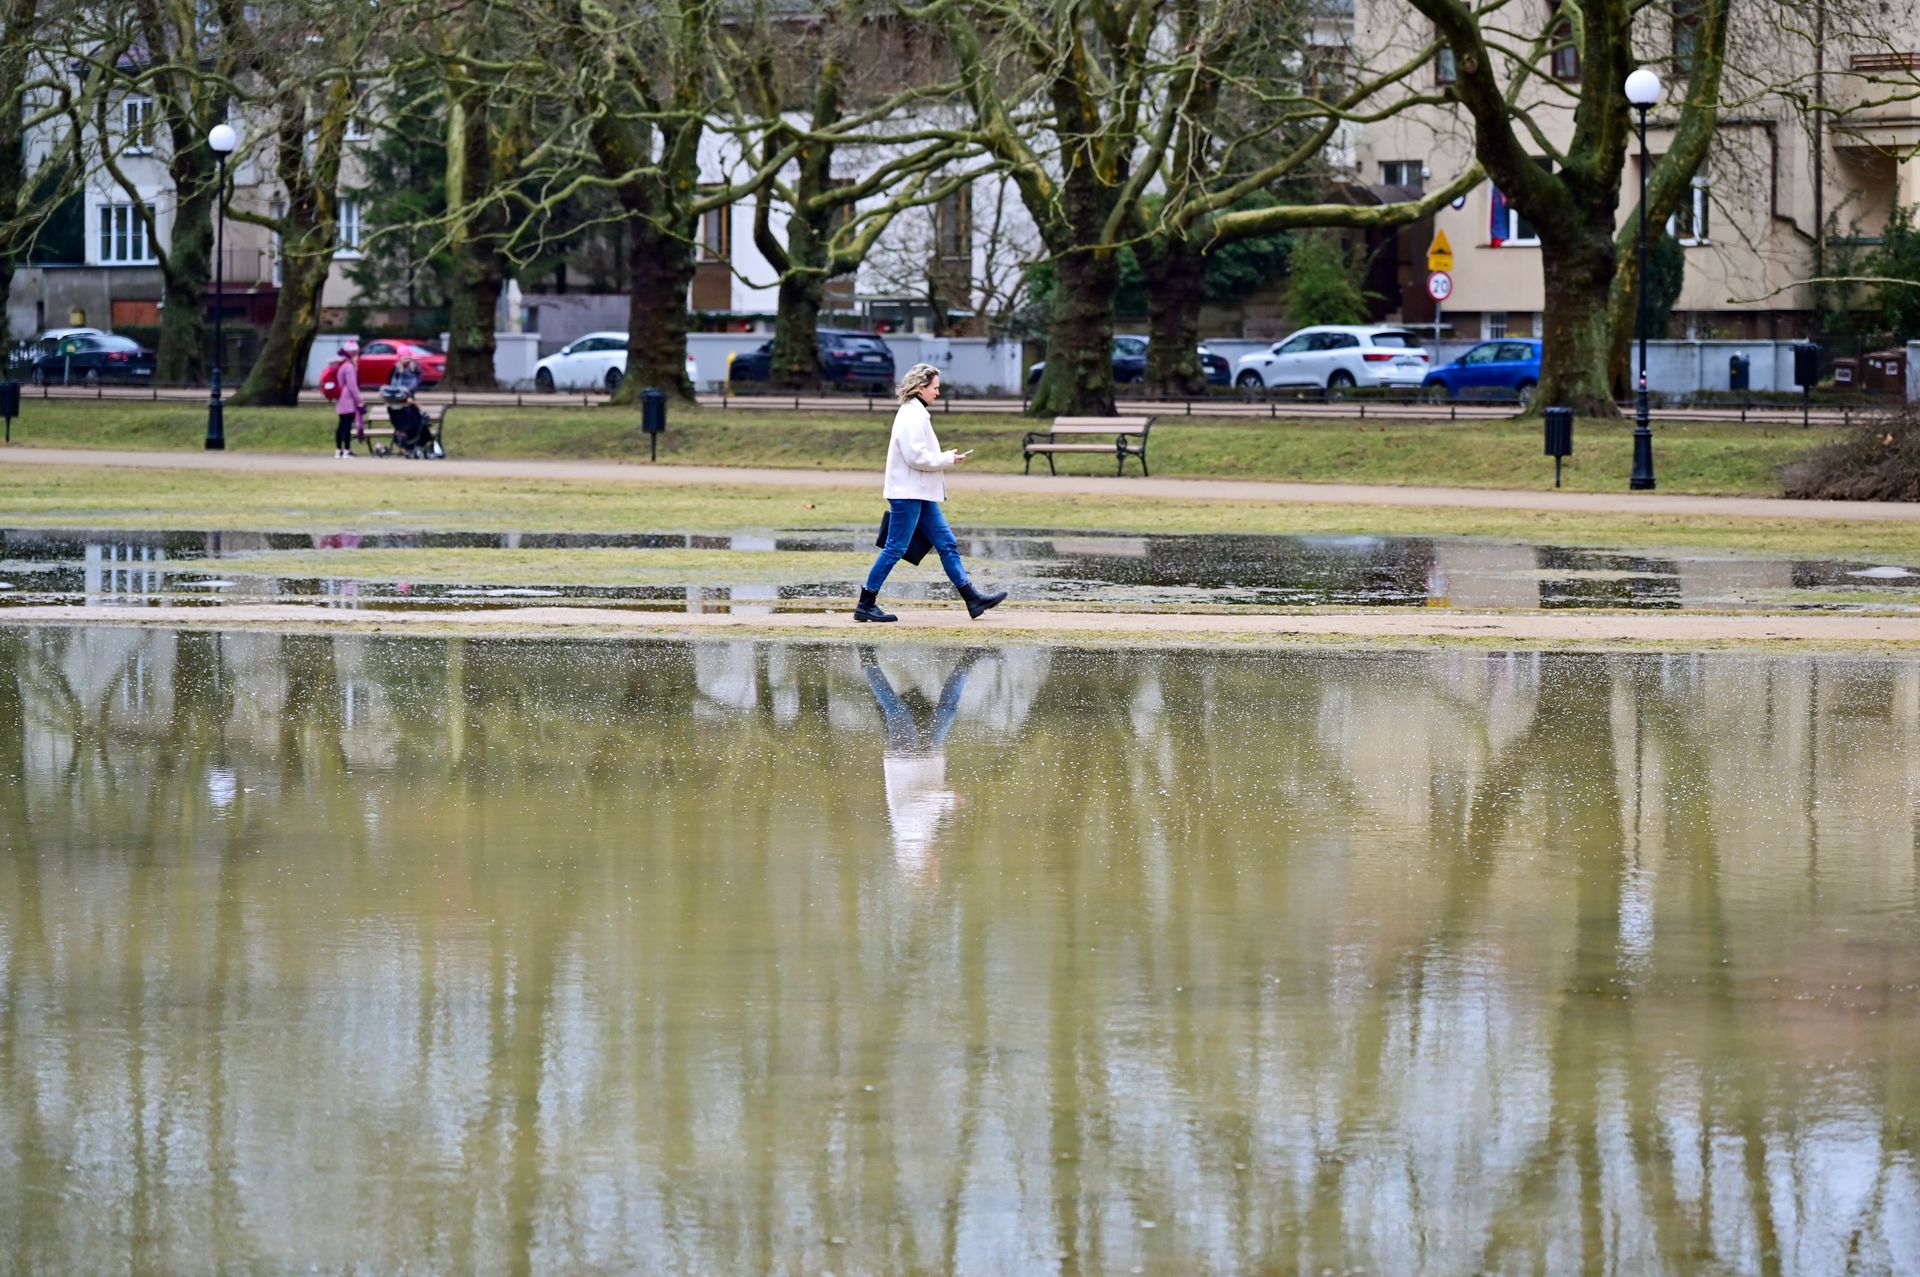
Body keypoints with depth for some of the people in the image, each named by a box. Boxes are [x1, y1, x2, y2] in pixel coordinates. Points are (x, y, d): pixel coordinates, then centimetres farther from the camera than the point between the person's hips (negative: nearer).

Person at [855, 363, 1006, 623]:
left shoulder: (916, 414, 16)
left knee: (947, 545, 9)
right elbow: (915, 456, -22)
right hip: (907, 494, -11)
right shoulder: (912, 416, -16)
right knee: (895, 549, -6)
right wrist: (947, 459, -12)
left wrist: (944, 458, 12)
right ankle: (866, 605, 0)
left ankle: (973, 600, 11)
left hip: (921, 495, 11)